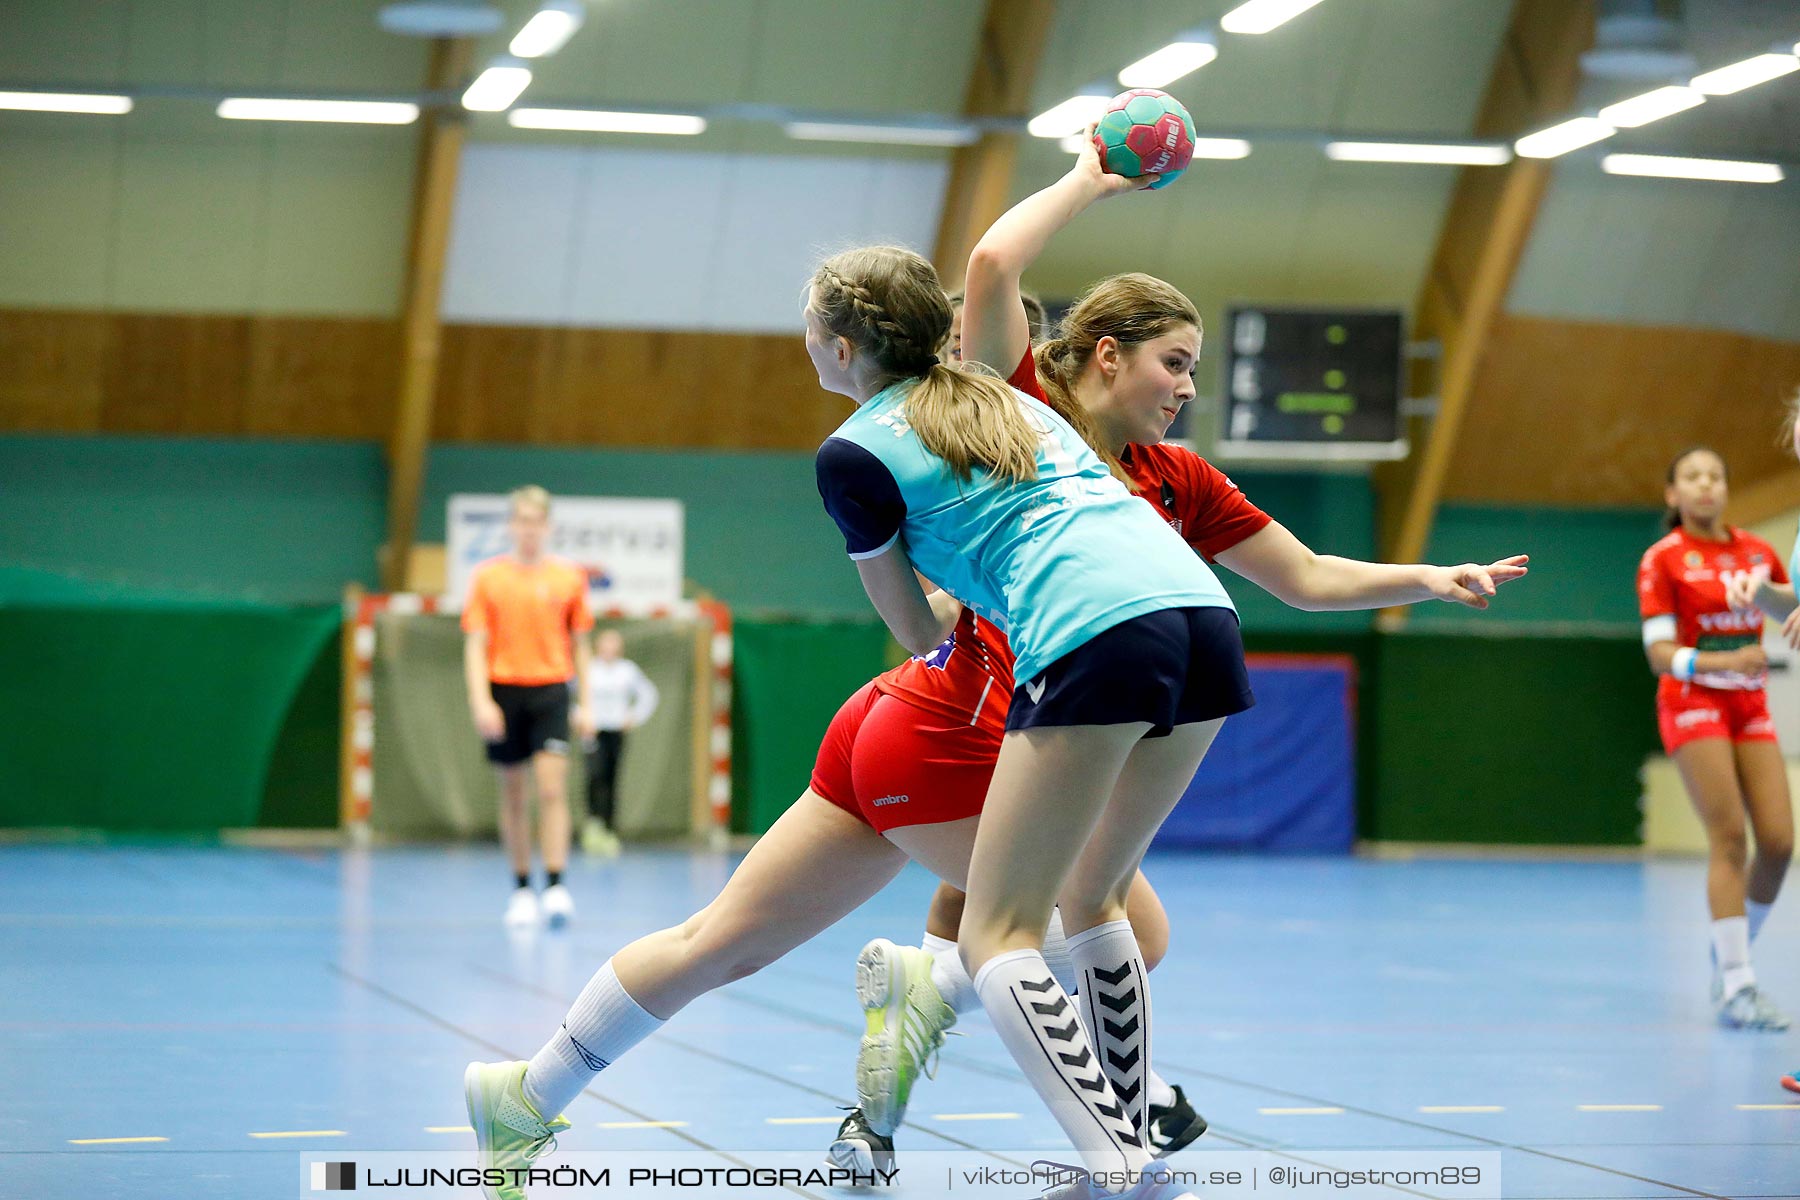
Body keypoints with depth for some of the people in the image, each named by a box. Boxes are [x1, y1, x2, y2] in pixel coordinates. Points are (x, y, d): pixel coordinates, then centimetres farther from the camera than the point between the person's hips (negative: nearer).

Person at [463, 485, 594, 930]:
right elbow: (475, 643, 0)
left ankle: (556, 885, -16)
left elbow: (579, 644, 12)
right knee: (513, 793, 6)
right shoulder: (488, 576, 3)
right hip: (504, 691, 0)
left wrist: (585, 705, 9)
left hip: (551, 689, 0)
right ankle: (522, 888, 15)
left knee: (553, 789, -13)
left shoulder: (568, 577, 6)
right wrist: (480, 700, -12)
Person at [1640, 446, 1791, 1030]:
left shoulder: (1756, 551, 8)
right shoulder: (1663, 559, -5)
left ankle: (1731, 956, 16)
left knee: (1778, 839, -4)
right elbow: (1659, 653, -9)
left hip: (1750, 704, 5)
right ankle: (1737, 987, -13)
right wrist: (1722, 661, -25)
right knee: (1728, 837, -14)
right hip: (1693, 703, -5)